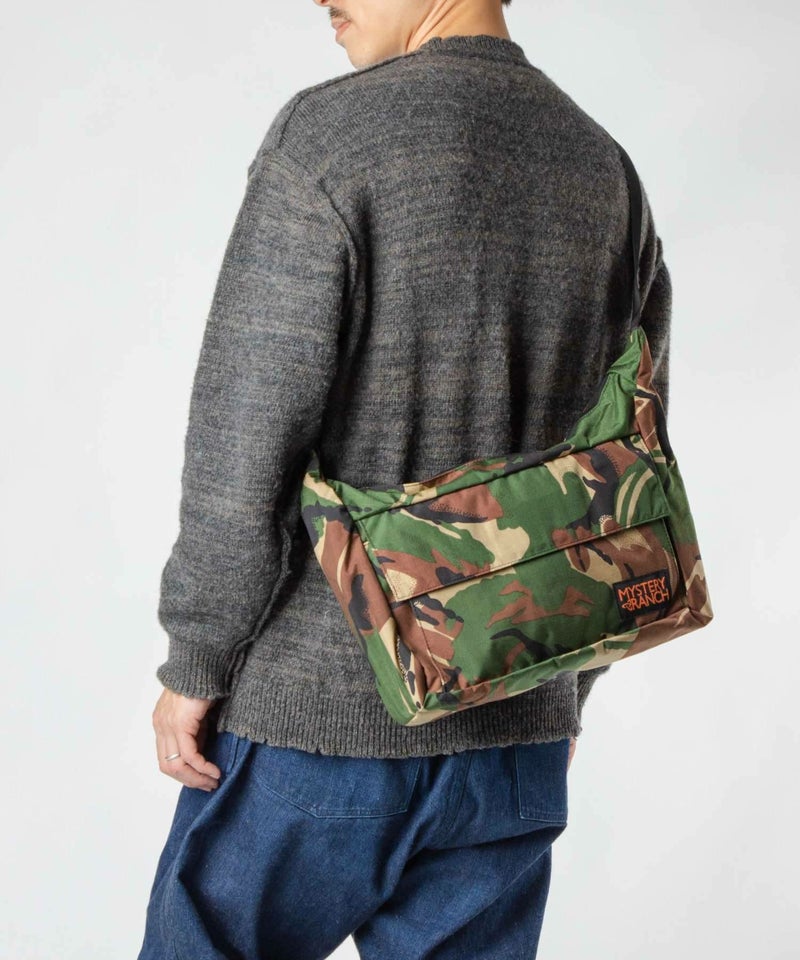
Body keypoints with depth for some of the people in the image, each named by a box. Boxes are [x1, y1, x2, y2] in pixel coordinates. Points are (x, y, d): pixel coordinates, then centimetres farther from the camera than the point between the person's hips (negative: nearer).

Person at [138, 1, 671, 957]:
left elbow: (245, 445, -16)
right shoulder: (612, 178, 7)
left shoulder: (328, 134, -12)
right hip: (514, 734, 5)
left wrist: (193, 666, -4)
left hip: (312, 717, -5)